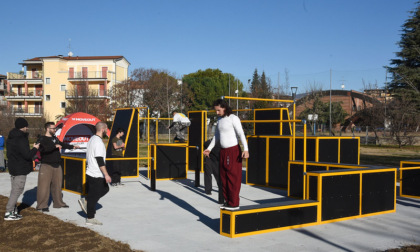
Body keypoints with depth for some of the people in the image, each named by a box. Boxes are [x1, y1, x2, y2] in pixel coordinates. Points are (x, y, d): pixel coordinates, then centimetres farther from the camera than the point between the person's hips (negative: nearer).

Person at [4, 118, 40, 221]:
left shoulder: (10, 138, 11)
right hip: (20, 170, -10)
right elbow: (28, 155, -24)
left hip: (13, 168, 10)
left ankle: (13, 211, 21)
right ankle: (8, 213, -3)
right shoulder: (21, 140, -21)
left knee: (14, 190, 16)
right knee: (17, 191, -4)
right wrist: (35, 148, -9)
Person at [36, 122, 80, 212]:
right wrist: (54, 146, -27)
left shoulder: (55, 138, 16)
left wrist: (72, 146, 30)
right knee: (44, 186, -7)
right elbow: (42, 149, -24)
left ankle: (58, 203, 23)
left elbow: (62, 144, 33)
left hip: (57, 166, 7)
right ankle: (42, 205, 0)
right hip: (46, 165, -7)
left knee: (57, 185, 12)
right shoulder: (42, 139, -7)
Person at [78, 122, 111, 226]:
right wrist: (106, 175, -21)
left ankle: (85, 201, 20)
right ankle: (90, 219, 9)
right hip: (96, 175, -10)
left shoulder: (92, 139, 12)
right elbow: (100, 160, -24)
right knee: (94, 196, 0)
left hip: (90, 172, 10)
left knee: (105, 189, 20)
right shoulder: (98, 142, -20)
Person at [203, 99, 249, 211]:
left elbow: (241, 134, -20)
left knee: (233, 178, -5)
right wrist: (209, 149, 21)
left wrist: (245, 149, -32)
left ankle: (234, 203, 1)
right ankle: (228, 201, 18)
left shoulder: (233, 119, -12)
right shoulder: (219, 119, 12)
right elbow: (216, 136, 23)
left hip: (233, 150, -8)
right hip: (223, 151, 8)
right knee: (224, 177, 9)